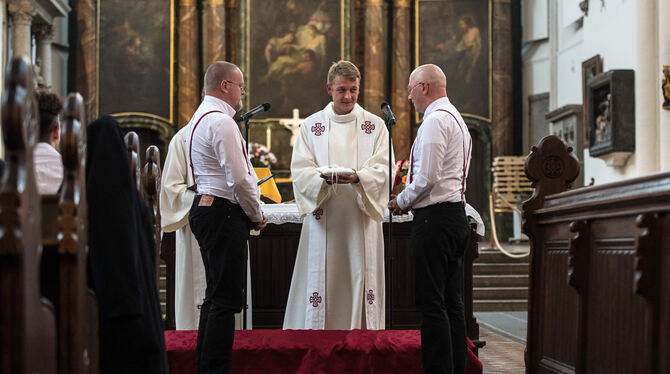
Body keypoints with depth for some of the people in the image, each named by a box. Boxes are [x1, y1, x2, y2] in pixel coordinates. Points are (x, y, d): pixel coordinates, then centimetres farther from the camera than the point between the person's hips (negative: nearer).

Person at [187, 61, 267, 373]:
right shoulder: (221, 122, -14)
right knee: (225, 300, -9)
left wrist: (249, 213, 16)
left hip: (205, 208, 11)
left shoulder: (199, 118, 19)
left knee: (215, 297, 15)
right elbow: (239, 179, -19)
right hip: (224, 214, -11)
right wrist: (256, 215, -5)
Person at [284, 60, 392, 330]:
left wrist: (358, 178, -22)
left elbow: (381, 169, -2)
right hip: (324, 216, 0)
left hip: (361, 216, 0)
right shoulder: (311, 125, 9)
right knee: (322, 275, -1)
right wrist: (323, 177, -20)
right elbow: (300, 169, 0)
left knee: (361, 275, -2)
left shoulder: (375, 125, 8)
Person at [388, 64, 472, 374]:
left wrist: (401, 201, -4)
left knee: (432, 303, -8)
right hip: (456, 213, 10)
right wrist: (410, 199, 16)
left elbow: (428, 177, -19)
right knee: (451, 302, 10)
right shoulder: (456, 119, 21)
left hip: (435, 217, -10)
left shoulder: (435, 120, -12)